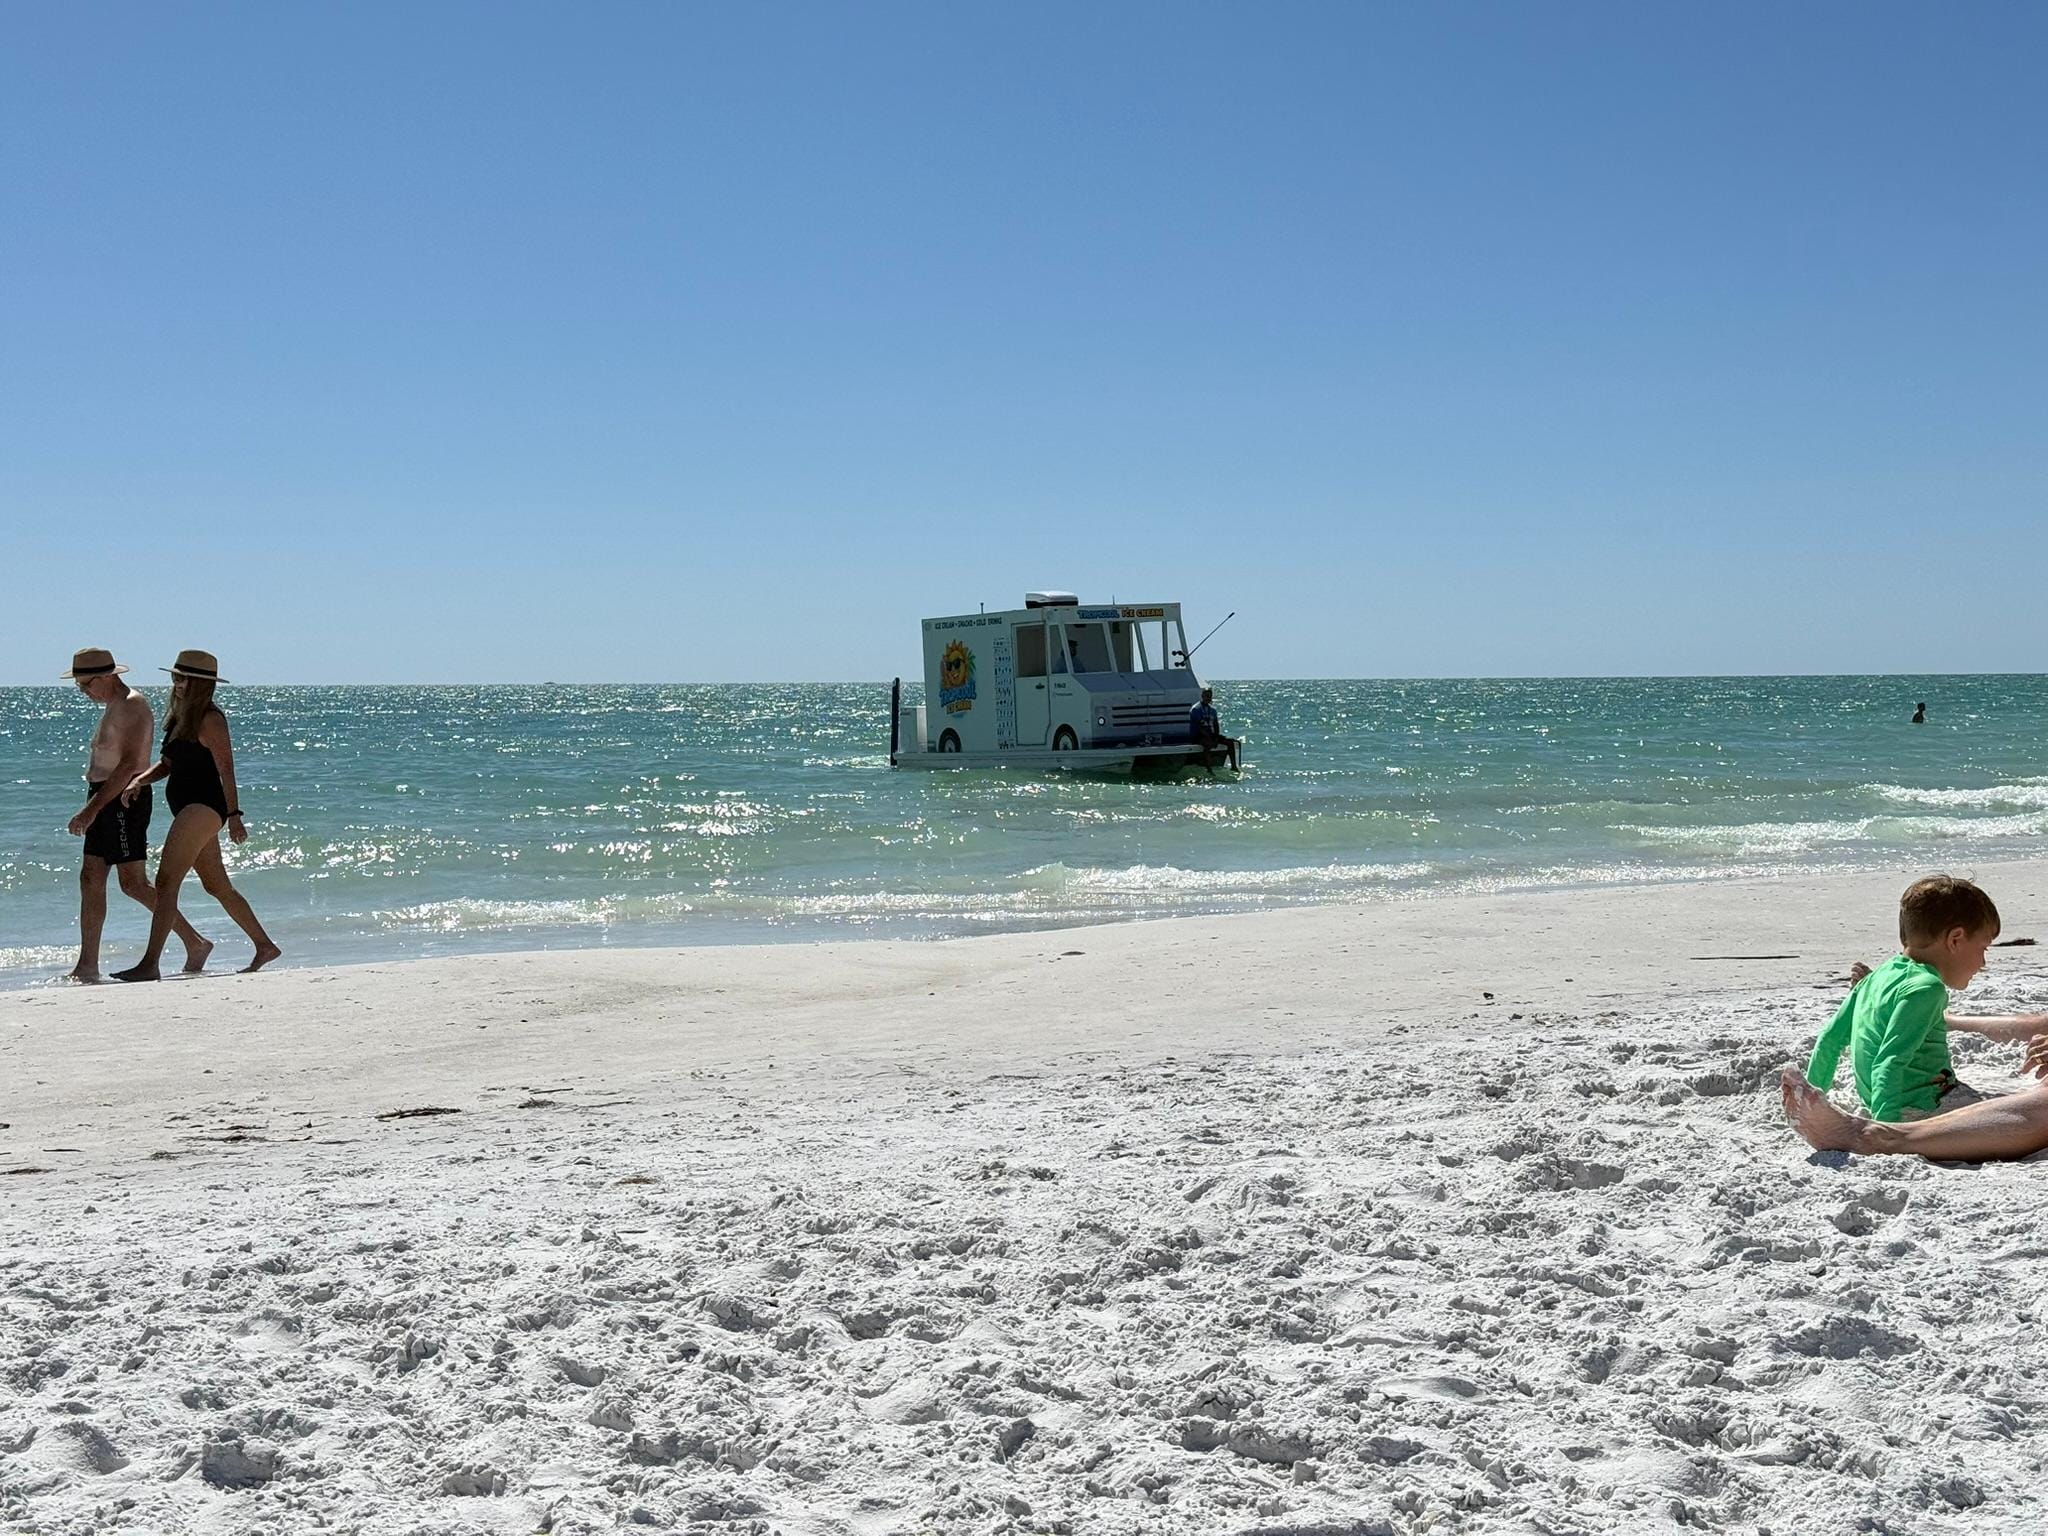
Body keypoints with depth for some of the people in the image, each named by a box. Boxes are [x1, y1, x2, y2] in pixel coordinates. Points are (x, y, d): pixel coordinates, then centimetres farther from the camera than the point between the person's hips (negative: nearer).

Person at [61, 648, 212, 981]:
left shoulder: (132, 706, -13)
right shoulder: (113, 707, 18)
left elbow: (128, 766, -22)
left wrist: (91, 809, -25)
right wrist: (92, 809, 18)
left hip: (123, 800, -10)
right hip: (105, 801, 10)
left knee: (133, 882, -11)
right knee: (90, 878, 6)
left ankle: (195, 944, -5)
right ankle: (87, 965, 8)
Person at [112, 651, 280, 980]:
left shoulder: (210, 720, -12)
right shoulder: (181, 716, 17)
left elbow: (225, 769, -18)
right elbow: (168, 764, 22)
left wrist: (234, 814, -24)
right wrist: (140, 780, 2)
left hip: (203, 807, -10)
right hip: (189, 808, 10)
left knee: (166, 881, -15)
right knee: (218, 886, 16)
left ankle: (149, 964, -18)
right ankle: (264, 947, 26)